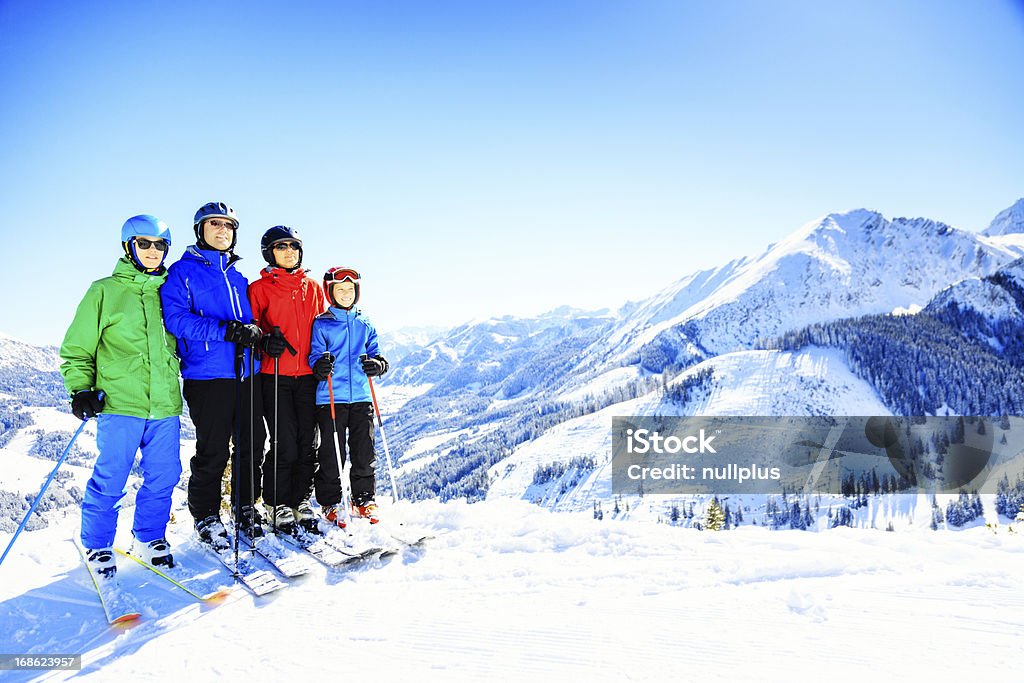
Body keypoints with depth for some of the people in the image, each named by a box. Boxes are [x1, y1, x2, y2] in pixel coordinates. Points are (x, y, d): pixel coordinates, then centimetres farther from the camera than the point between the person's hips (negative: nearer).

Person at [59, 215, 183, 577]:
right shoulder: (105, 291, 3)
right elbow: (77, 348, 5)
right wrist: (81, 388, -5)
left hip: (165, 404, 4)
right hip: (120, 402, -4)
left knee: (163, 475, 7)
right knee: (110, 480, 0)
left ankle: (148, 538, 25)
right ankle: (97, 546, 20)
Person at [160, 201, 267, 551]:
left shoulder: (237, 276, 20)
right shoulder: (183, 271, 1)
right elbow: (176, 318, -12)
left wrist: (254, 332, 2)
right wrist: (224, 331, -21)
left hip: (245, 372, 6)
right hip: (207, 375, -5)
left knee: (252, 443, 8)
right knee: (213, 451, -1)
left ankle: (246, 508, 24)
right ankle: (206, 516, 17)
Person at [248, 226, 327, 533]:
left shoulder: (313, 287, 15)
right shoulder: (259, 288, 5)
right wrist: (266, 342, -16)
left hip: (308, 375, 3)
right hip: (275, 377, -3)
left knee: (308, 443, 4)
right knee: (285, 444, -6)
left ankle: (300, 500, 20)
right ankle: (277, 504, 12)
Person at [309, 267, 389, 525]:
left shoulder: (365, 324, 13)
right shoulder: (321, 324, 1)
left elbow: (375, 353, 16)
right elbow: (314, 357, -4)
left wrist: (377, 364, -7)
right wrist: (320, 366, -26)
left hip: (361, 397, 3)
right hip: (331, 398, -3)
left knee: (365, 453, 7)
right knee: (332, 454, 0)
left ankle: (363, 500, 21)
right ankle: (330, 503, 15)